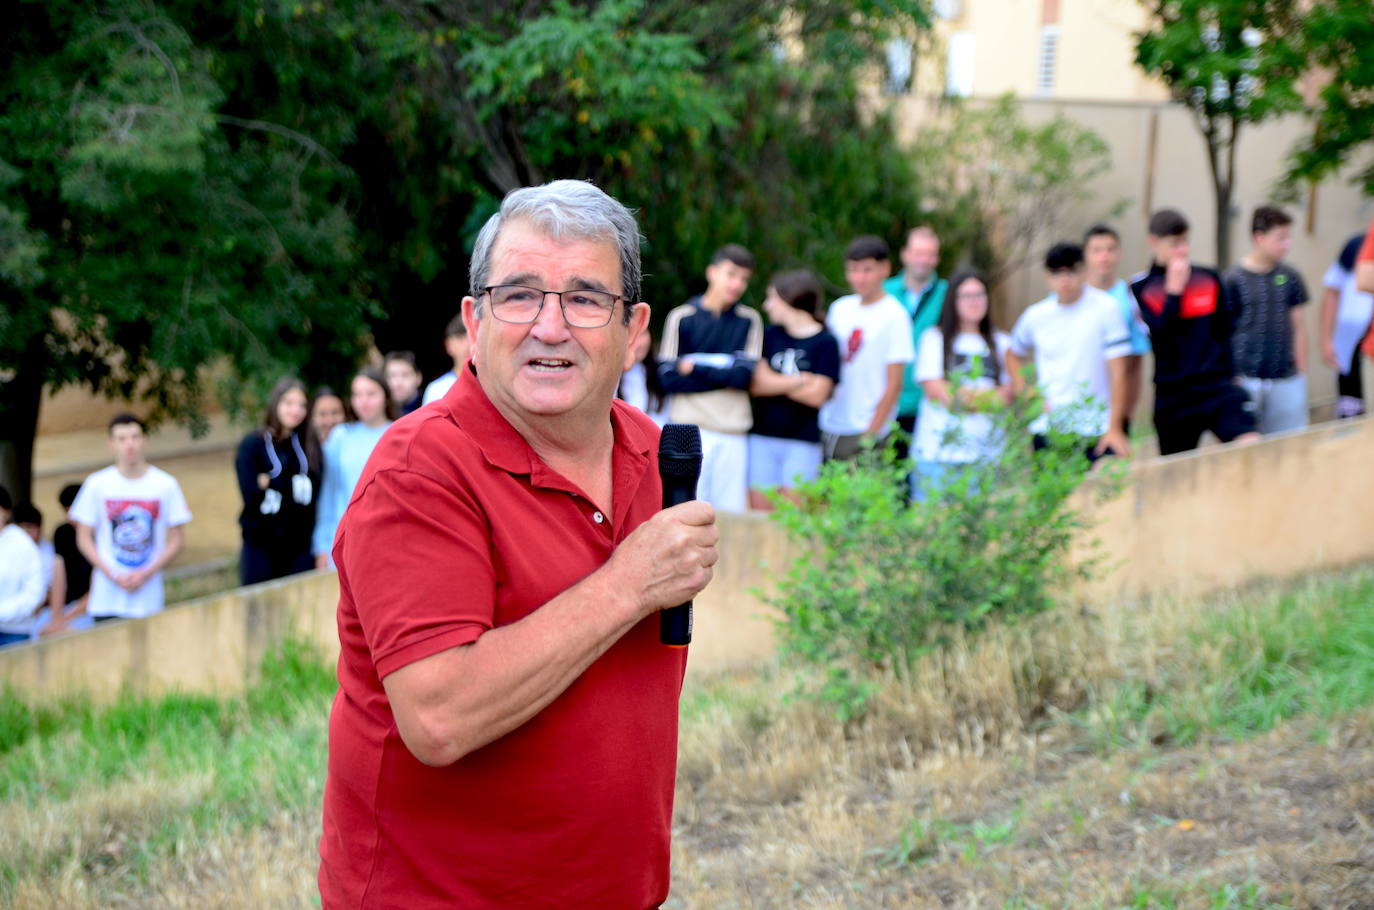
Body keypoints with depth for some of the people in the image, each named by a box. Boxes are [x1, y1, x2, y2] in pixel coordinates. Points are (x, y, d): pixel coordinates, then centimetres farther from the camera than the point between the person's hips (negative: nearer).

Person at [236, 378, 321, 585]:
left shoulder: (309, 445, 7)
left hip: (300, 546, 3)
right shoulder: (252, 444, -2)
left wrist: (270, 483, -8)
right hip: (260, 547, -2)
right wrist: (293, 484, -7)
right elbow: (252, 496, -11)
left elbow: (313, 490, -3)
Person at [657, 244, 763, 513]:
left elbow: (744, 376, -4)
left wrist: (695, 367, -7)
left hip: (733, 432, 2)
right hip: (690, 428, -2)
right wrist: (725, 373, -7)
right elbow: (668, 378, -4)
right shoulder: (681, 317, 3)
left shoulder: (749, 321, 8)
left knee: (731, 510, 1)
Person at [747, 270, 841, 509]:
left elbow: (817, 395, -11)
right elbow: (755, 384, -3)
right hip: (763, 438, 3)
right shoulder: (769, 335, 8)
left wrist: (775, 382, -6)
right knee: (760, 514, 4)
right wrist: (799, 381, -10)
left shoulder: (826, 343, -2)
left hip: (802, 444, -3)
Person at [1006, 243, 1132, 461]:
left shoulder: (1105, 308, -5)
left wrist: (1114, 428, -12)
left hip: (1095, 433, -3)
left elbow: (1117, 372, -7)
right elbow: (1014, 354, 24)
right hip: (1047, 429, 3)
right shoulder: (1035, 316, 5)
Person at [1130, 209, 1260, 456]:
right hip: (1172, 395, 0)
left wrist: (1229, 374, 12)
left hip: (1217, 385, 0)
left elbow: (1226, 330, 13)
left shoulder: (1209, 279, 4)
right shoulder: (1141, 288, -1)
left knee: (1250, 444, -21)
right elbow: (1159, 333, -15)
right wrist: (1174, 289, -15)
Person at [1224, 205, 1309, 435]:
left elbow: (1298, 329, 12)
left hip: (1287, 380, 3)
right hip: (1246, 379, -3)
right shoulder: (1233, 279, -5)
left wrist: (1302, 373, 10)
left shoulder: (1290, 278, 6)